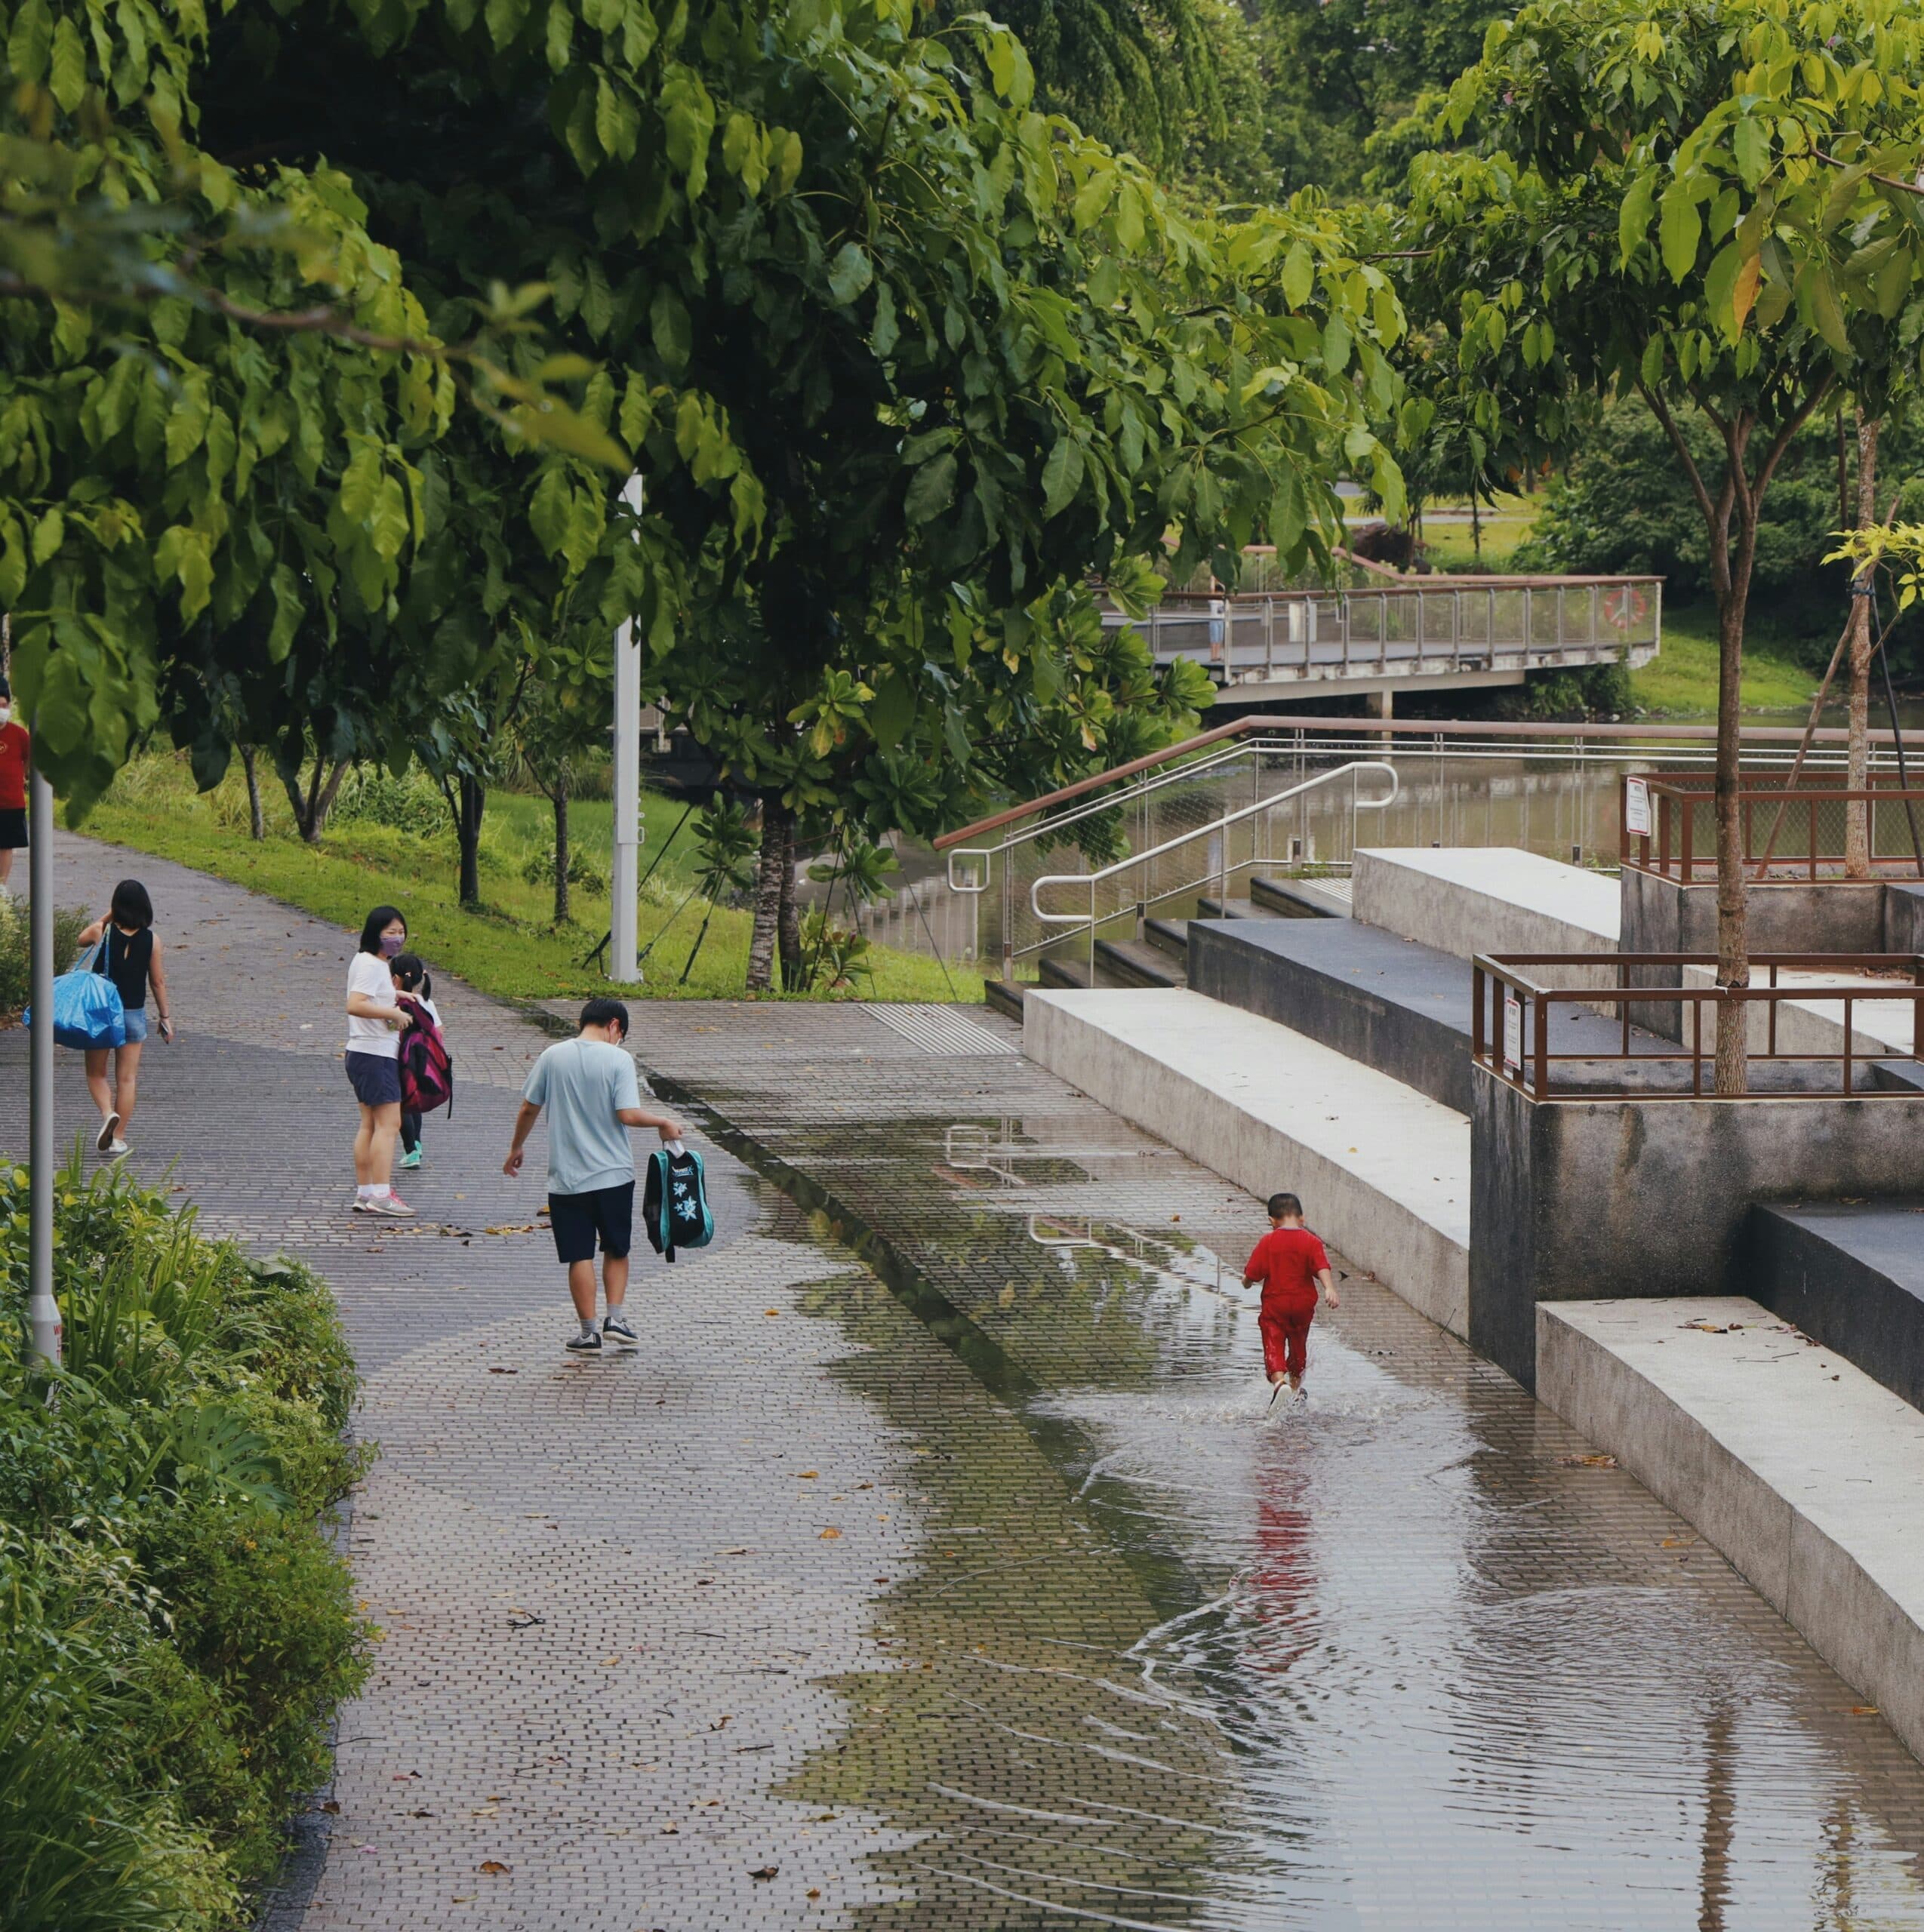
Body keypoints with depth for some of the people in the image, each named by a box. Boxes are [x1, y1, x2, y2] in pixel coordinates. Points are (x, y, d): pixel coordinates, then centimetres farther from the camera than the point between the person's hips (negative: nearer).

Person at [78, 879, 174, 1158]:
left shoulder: (103, 933, -11)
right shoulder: (151, 940, -7)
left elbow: (83, 939, 13)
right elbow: (158, 982, -1)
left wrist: (107, 916, 14)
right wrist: (165, 1017, 8)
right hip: (134, 1014, 1)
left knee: (97, 1073, 12)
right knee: (127, 1078, 8)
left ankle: (108, 1113, -15)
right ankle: (118, 1138, 8)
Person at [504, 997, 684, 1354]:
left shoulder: (553, 1057, 1)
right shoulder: (618, 1060, -8)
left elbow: (529, 1109, 6)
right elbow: (628, 1115, -15)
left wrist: (515, 1150, 20)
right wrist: (663, 1123, 2)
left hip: (566, 1177, 2)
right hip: (613, 1174, -1)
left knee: (580, 1257, 5)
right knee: (616, 1249, 17)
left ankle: (589, 1332, 6)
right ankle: (615, 1318, 9)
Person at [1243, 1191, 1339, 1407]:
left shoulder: (1268, 1242, -5)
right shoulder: (1311, 1242, -3)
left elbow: (1252, 1274, -4)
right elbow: (1322, 1268, -17)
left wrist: (1247, 1282, 17)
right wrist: (1329, 1289, -25)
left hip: (1274, 1303, -2)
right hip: (1303, 1304, 2)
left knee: (1273, 1345, -6)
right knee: (1298, 1344, 20)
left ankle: (1278, 1380, -33)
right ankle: (1296, 1388, 35)